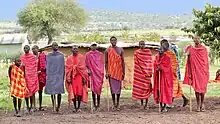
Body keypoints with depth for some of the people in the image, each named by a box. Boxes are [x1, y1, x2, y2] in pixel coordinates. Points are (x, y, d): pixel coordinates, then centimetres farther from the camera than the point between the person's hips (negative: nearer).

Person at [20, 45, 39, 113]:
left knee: (32, 91, -4)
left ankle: (31, 106, 0)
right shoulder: (22, 57, 8)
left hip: (32, 75, -2)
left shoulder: (33, 57, 1)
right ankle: (27, 106, 11)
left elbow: (35, 66, 3)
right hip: (25, 76, 2)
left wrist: (35, 75, -1)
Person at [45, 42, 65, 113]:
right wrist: (47, 76, 2)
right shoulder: (48, 56, 10)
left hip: (59, 75, -1)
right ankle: (54, 106, 3)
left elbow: (63, 66, 7)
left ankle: (58, 107, 1)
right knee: (52, 91, -1)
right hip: (51, 75, 1)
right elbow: (47, 66, 10)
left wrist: (63, 76, 1)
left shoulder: (61, 55, 7)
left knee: (59, 91, -5)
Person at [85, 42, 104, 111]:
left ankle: (98, 105, 6)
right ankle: (94, 105, 3)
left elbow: (102, 65, 8)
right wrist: (88, 70, -10)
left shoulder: (100, 54, 8)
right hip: (92, 74, -1)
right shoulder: (88, 55, 5)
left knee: (98, 89, 1)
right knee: (93, 89, -1)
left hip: (99, 74, 1)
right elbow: (87, 65, 7)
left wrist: (102, 74, 4)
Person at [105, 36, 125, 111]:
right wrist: (106, 72, -5)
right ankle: (114, 104, 10)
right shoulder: (107, 51, 2)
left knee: (119, 87, 3)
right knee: (112, 87, 1)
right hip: (111, 71, -1)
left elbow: (123, 61, 5)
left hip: (119, 71, 1)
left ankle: (118, 104, 11)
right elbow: (106, 62, 3)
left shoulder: (120, 50, 5)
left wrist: (124, 72, 0)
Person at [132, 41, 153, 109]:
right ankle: (142, 103, 11)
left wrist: (150, 72, -4)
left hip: (147, 72, -1)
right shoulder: (137, 53, 3)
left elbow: (150, 62, 2)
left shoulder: (148, 52, 3)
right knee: (140, 87, 2)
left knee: (147, 87, -2)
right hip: (139, 72, 1)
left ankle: (146, 103, 3)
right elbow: (136, 63, 4)